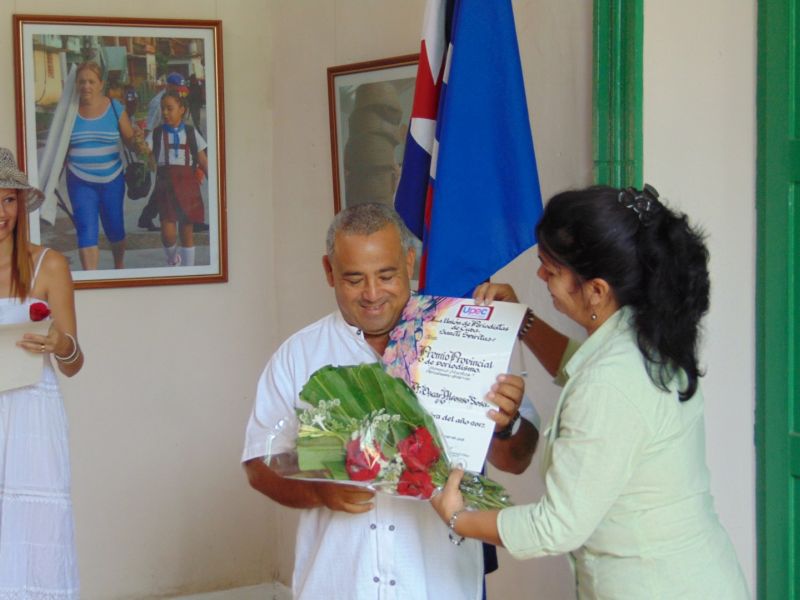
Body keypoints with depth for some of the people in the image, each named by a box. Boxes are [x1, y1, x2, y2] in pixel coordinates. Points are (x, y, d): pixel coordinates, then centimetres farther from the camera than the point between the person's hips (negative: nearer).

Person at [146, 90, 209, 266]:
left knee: (187, 232, 5)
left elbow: (203, 162, 7)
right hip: (165, 185, -1)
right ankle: (172, 257, 21)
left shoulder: (191, 133, 6)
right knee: (168, 231, -11)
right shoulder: (157, 134, 6)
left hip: (187, 184, 1)